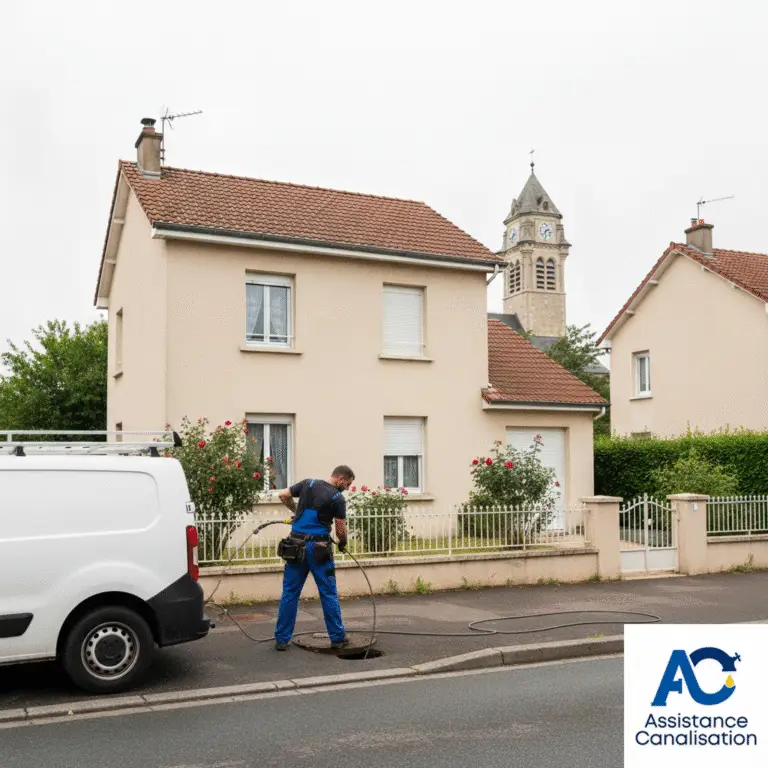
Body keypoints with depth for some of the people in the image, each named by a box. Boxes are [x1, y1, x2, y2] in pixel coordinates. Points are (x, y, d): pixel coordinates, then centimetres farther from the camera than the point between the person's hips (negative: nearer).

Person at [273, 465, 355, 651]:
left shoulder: (308, 484, 7)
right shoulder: (338, 498, -6)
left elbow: (283, 495, 11)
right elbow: (341, 530, -5)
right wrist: (343, 543, 16)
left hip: (296, 545, 4)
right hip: (319, 548, -4)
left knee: (290, 593, 8)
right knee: (329, 594, 8)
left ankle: (282, 639, 10)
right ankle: (337, 638, 14)